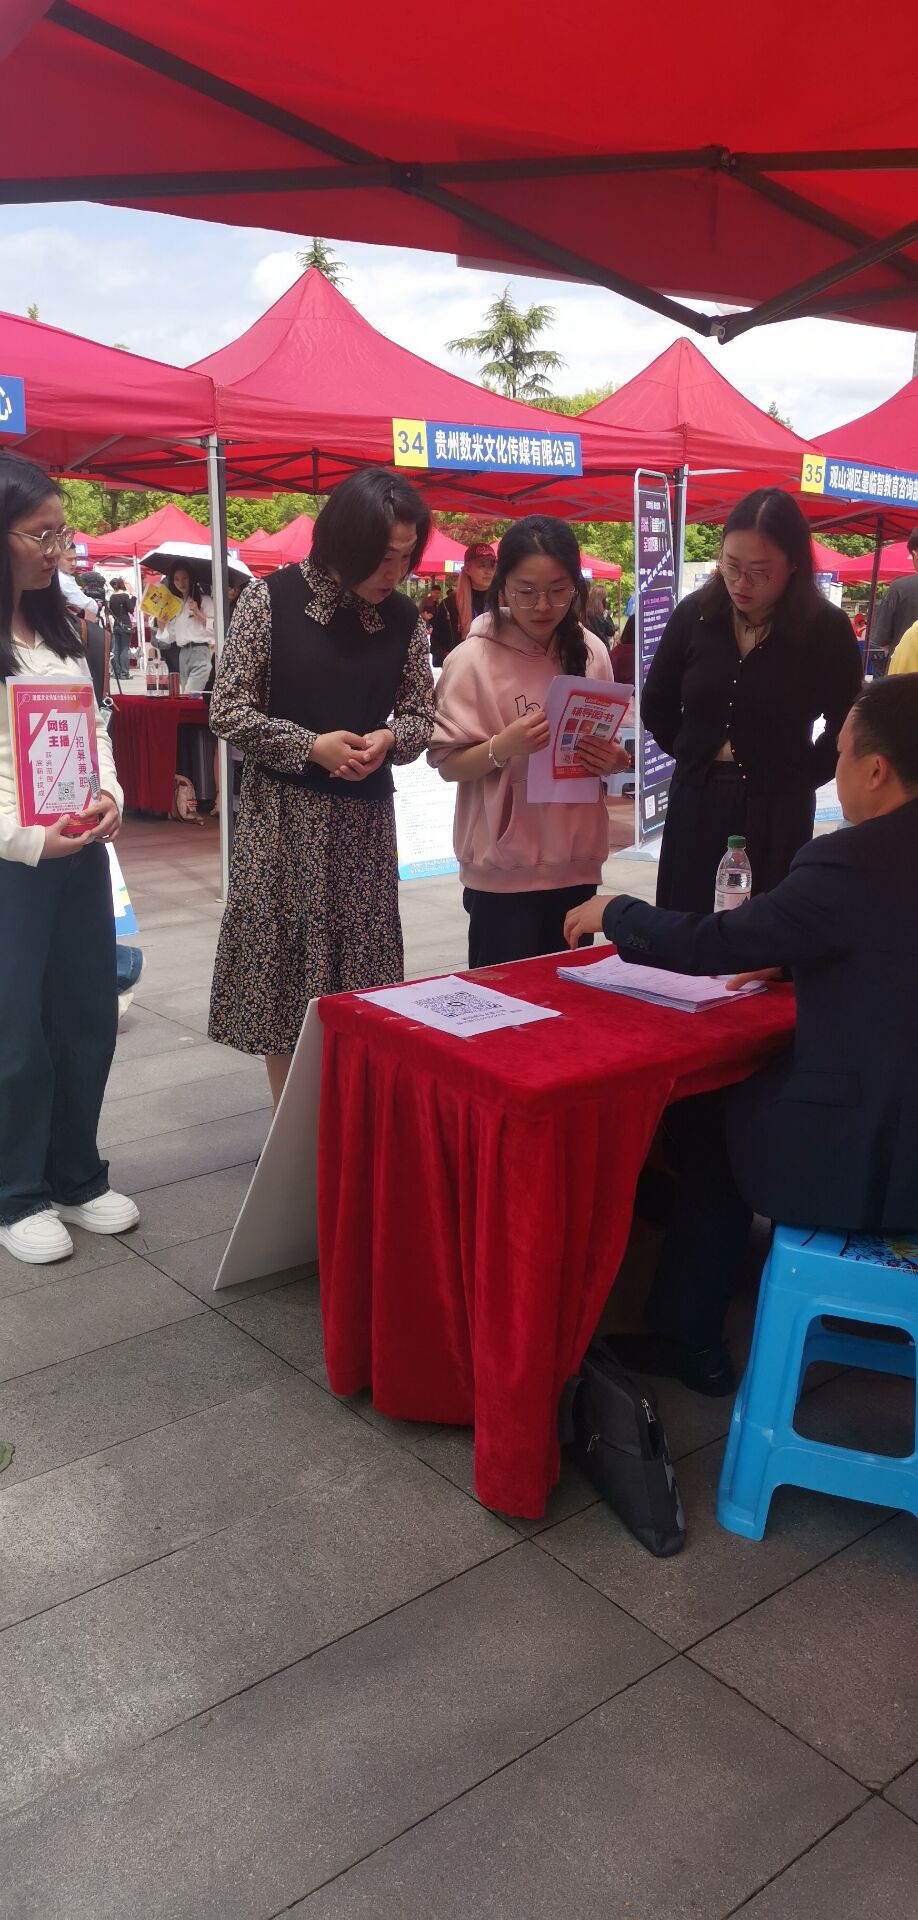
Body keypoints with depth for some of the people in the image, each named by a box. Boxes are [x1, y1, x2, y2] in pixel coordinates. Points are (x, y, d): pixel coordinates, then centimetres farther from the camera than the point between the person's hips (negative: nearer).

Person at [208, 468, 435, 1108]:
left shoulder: (404, 618, 1)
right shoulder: (272, 599, -8)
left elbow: (421, 713, 10)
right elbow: (228, 709, -6)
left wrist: (388, 738, -13)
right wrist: (312, 746, -17)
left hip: (365, 816, 3)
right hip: (283, 814, -2)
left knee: (361, 965, 5)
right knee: (284, 965, 3)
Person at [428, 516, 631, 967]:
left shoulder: (591, 652, 3)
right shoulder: (474, 659, -9)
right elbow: (448, 764, -8)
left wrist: (611, 760, -8)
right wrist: (503, 747, -25)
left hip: (575, 862, 4)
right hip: (503, 869, -4)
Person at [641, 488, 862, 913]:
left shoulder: (827, 628, -8)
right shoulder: (694, 614, -2)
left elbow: (847, 729, -1)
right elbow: (655, 706, 11)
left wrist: (799, 776, -2)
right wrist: (693, 756, 8)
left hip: (778, 810, -2)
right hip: (695, 803, 2)